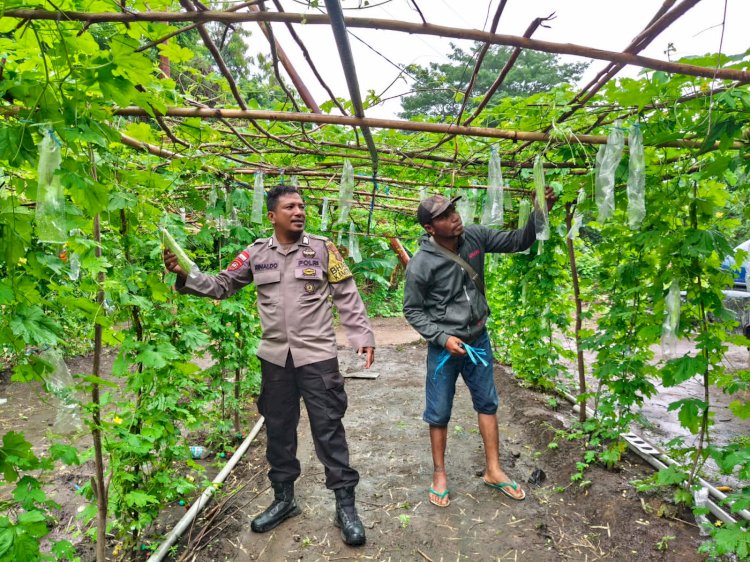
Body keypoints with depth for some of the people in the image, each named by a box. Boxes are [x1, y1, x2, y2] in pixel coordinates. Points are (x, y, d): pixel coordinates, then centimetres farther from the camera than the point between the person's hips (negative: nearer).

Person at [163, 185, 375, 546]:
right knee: (278, 429, 15)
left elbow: (347, 297, -1)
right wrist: (185, 277, -6)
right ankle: (283, 499, 34)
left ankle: (345, 504, 17)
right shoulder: (256, 253, 4)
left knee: (328, 429, 2)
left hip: (317, 356, -3)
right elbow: (220, 286, 9)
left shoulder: (322, 248, -2)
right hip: (275, 358, 3)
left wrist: (363, 336, -7)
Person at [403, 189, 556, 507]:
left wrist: (540, 213, -15)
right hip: (444, 346, -4)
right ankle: (439, 474, 29)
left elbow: (518, 242, 0)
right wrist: (442, 338, -18)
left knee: (487, 403, 14)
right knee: (439, 412, 8)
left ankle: (493, 471, 31)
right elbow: (412, 311, -9)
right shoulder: (420, 265, -19)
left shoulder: (474, 237, -7)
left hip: (478, 339, 5)